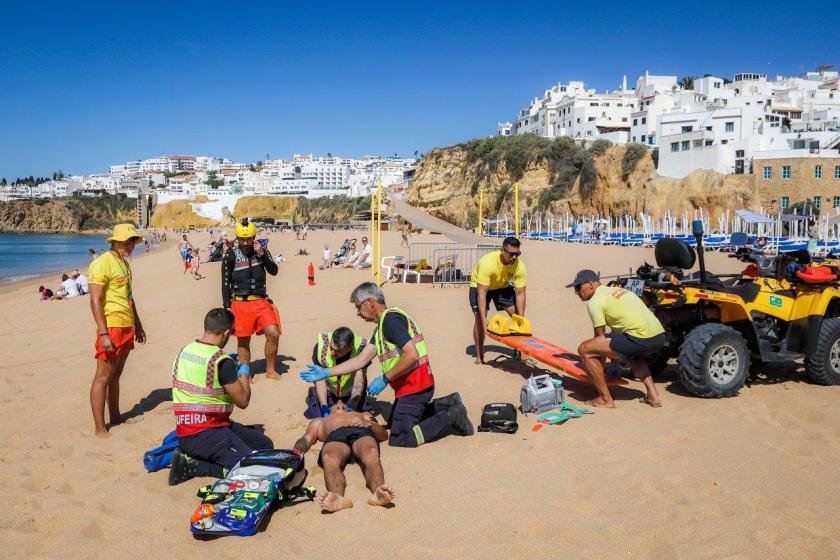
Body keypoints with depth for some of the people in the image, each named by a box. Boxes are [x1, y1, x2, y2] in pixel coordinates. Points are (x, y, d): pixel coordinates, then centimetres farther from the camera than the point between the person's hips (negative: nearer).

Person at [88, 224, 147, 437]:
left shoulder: (125, 263, 15)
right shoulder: (102, 264, -13)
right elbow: (95, 301, -18)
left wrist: (137, 324, 24)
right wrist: (103, 334, -23)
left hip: (127, 327, 9)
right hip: (111, 327, -9)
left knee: (116, 374, 17)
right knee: (103, 377, -4)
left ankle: (115, 417, 27)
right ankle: (100, 428, 0)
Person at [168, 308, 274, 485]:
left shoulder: (185, 350, 7)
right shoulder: (222, 361, -18)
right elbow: (243, 401, -10)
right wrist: (244, 375, 8)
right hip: (205, 434, -9)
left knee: (265, 444, 12)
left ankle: (190, 455, 4)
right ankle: (192, 465, -10)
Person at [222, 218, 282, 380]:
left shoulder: (262, 250, 8)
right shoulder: (231, 255, -1)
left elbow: (274, 271, -1)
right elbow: (225, 283, 0)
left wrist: (262, 255, -13)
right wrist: (227, 307, -5)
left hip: (261, 301, 2)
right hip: (240, 303, -2)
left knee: (273, 333, -10)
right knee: (243, 341, 5)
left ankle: (270, 370, 6)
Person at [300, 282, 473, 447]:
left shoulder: (390, 318, -17)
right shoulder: (381, 327, 15)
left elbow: (412, 355, -27)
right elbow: (361, 360, 14)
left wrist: (385, 379, -19)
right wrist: (325, 372, 11)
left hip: (415, 386, -10)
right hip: (410, 385, 10)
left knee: (399, 440, -7)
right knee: (394, 423, 25)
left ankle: (451, 418, 0)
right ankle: (446, 406, 20)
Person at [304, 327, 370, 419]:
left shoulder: (361, 348, -36)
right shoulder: (322, 345, -33)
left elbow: (359, 382, -31)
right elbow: (320, 380, -25)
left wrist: (352, 407, -41)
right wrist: (324, 408, -31)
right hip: (329, 389, 0)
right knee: (315, 415, -3)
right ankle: (313, 395, 27)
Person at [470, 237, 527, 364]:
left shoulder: (520, 266, -28)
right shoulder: (488, 263, -40)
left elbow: (520, 293, -20)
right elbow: (481, 293, -40)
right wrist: (484, 319, -43)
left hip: (503, 286, 4)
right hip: (480, 286, -4)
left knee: (517, 315, -7)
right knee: (479, 318, -15)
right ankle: (479, 355, -1)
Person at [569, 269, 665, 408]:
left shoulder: (594, 302, 0)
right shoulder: (616, 290, 27)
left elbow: (599, 336, 6)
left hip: (640, 338, -9)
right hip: (660, 336, 9)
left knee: (584, 349, -1)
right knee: (634, 355, 42)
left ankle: (605, 399, 6)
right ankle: (653, 396, 27)